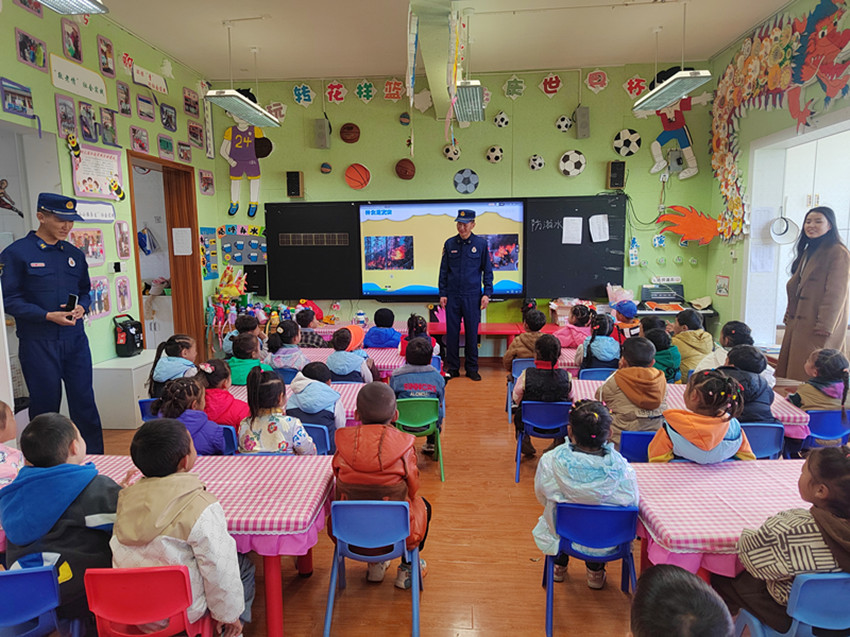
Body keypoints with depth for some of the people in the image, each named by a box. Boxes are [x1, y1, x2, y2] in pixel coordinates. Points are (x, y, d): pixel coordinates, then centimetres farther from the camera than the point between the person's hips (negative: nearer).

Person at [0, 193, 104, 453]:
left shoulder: (74, 254, 11)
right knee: (45, 404, 6)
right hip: (38, 343, -4)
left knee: (84, 400, 7)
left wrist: (82, 307, -4)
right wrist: (48, 316, -18)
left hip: (75, 339, 4)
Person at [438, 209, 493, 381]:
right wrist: (442, 294, 4)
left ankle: (472, 368, 17)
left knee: (472, 332, 4)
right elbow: (444, 270, 9)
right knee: (452, 332, 4)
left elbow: (487, 270, 6)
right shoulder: (450, 244, 5)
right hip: (452, 295, 1)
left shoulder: (481, 243, 1)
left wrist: (487, 293, -1)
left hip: (472, 296, -1)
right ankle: (452, 368, 16)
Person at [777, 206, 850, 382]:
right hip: (798, 322, 8)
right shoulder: (808, 251, 19)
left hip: (817, 326, -8)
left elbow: (836, 293, -15)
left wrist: (825, 326, -20)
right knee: (792, 369, 7)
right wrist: (789, 315, 16)